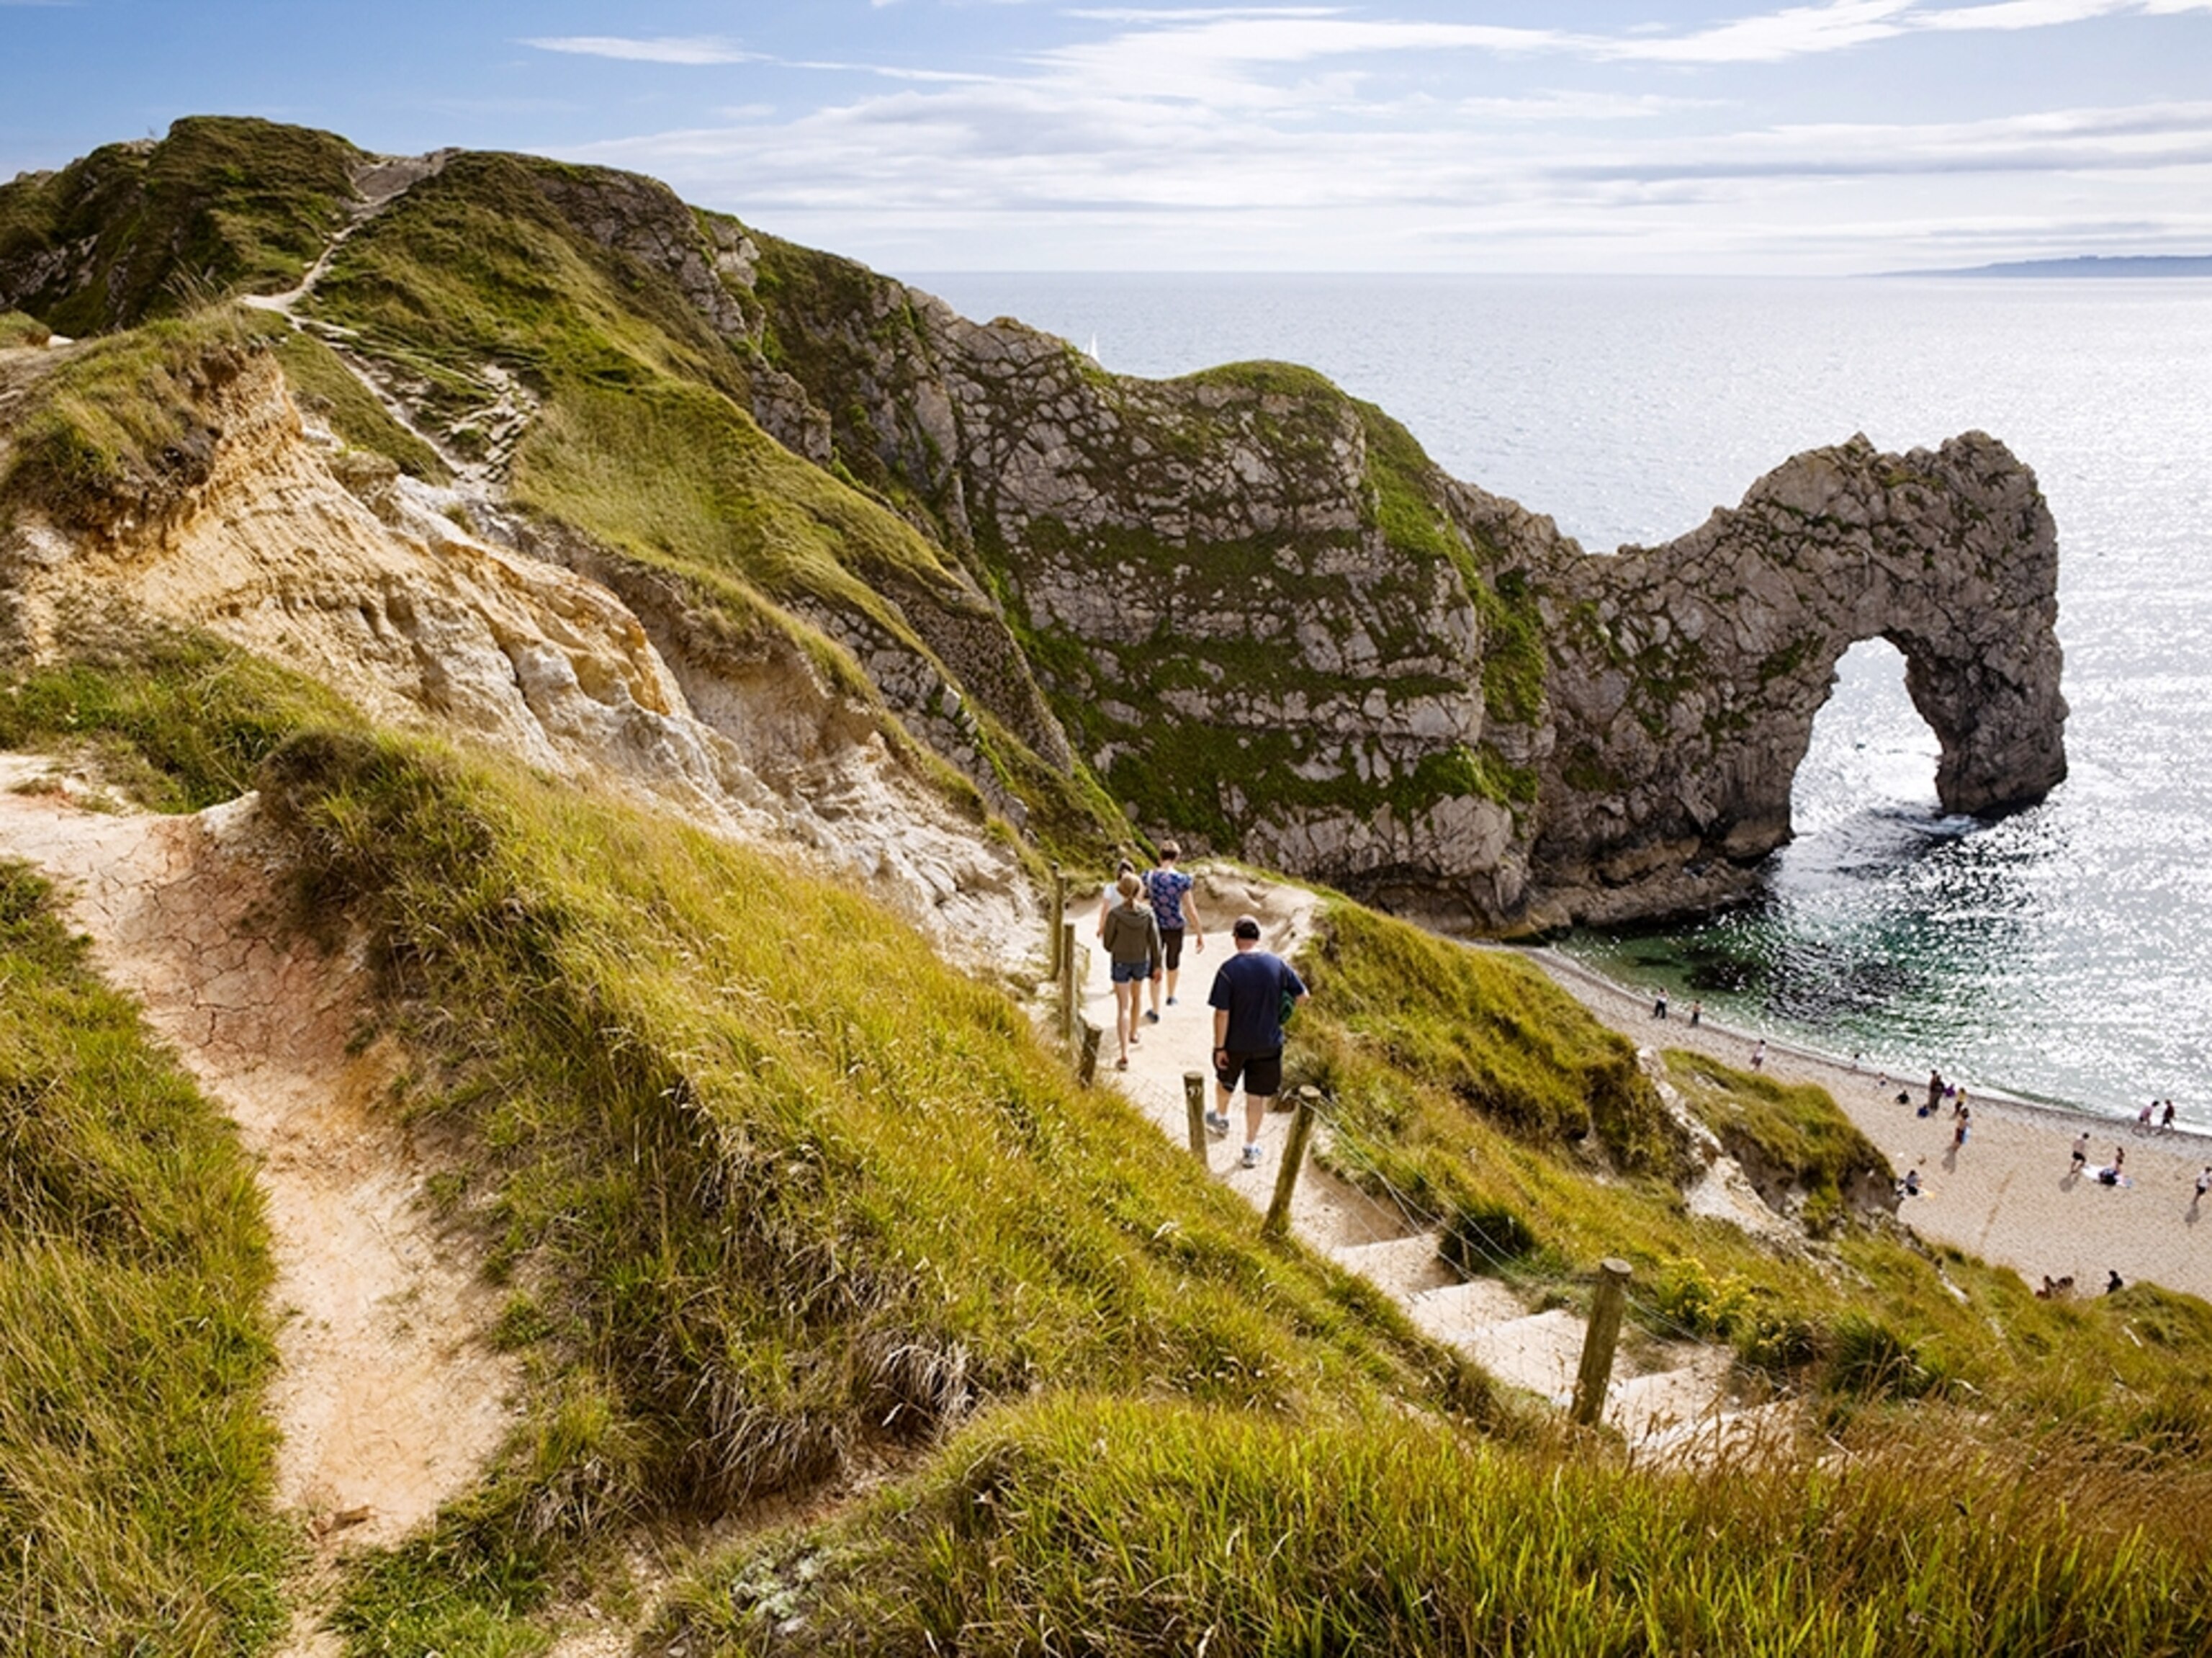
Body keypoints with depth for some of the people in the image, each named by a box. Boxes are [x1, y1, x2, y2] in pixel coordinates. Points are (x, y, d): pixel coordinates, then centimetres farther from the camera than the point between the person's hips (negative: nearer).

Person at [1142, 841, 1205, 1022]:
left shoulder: (1149, 877, -12)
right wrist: (1200, 935, -4)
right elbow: (1190, 910, -13)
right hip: (1176, 928, 0)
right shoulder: (1182, 880, -16)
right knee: (1173, 961, 28)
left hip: (1155, 927, 0)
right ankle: (1171, 996, 50)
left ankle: (1155, 1012, 16)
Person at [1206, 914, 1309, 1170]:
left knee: (1225, 1082, 27)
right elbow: (1302, 995, -2)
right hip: (1268, 1042, 2)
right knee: (1257, 1095, 14)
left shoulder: (1228, 970, -21)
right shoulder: (1277, 964, -11)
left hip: (1235, 1043, -2)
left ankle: (1220, 1118, 52)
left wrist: (1219, 1047, -10)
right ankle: (1251, 1148, 22)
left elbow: (1222, 1014, -20)